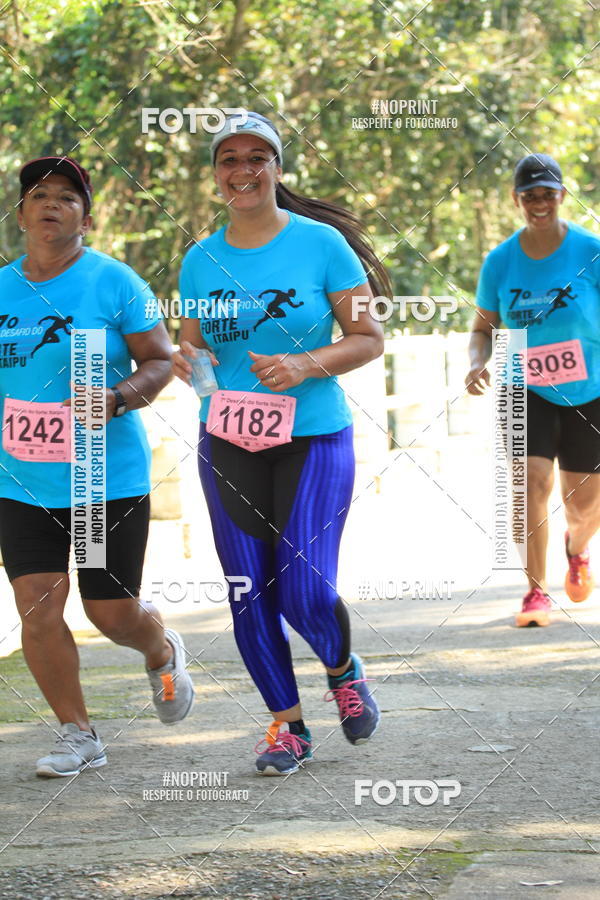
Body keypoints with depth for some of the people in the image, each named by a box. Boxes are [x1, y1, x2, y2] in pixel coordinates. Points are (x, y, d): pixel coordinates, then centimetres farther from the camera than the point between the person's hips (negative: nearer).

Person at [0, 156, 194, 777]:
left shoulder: (113, 282, -6)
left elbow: (160, 360, -6)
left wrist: (116, 400, -23)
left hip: (108, 481, -3)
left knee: (112, 614, 4)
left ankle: (162, 654, 41)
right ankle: (78, 736, 10)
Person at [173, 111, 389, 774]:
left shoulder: (322, 244, -5)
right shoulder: (200, 260, 6)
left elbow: (369, 339, -3)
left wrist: (307, 364, -19)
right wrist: (184, 362, -9)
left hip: (314, 441, -4)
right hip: (228, 446, 4)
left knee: (305, 592, -11)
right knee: (249, 594, 3)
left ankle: (343, 670, 22)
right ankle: (288, 725, 19)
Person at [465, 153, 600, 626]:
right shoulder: (500, 262, -6)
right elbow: (484, 326, 6)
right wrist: (478, 364, -15)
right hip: (528, 391, 0)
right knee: (532, 479, -21)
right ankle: (536, 592, -7)